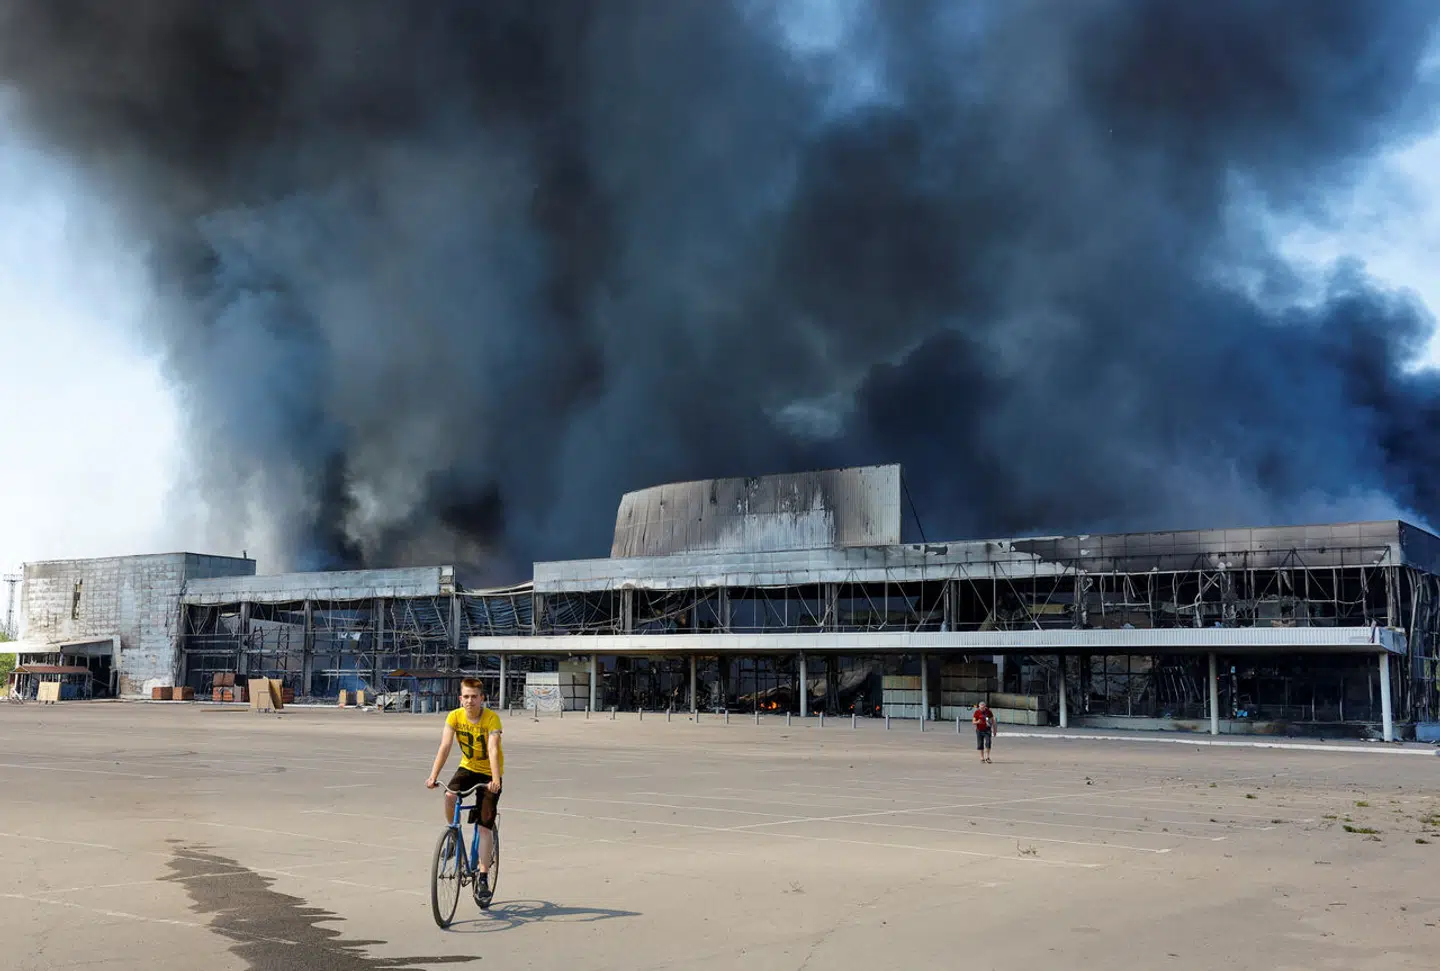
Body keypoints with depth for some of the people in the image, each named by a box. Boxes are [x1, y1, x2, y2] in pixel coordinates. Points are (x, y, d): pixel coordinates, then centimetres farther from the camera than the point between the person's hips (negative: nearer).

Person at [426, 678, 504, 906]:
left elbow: (493, 750, -32)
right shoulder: (455, 717, -13)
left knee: (485, 826, -7)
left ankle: (483, 878, -1)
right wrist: (433, 776, -32)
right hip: (468, 767, 3)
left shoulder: (491, 718, -22)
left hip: (489, 773, -3)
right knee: (450, 796, -28)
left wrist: (495, 780, -45)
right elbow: (445, 746, -21)